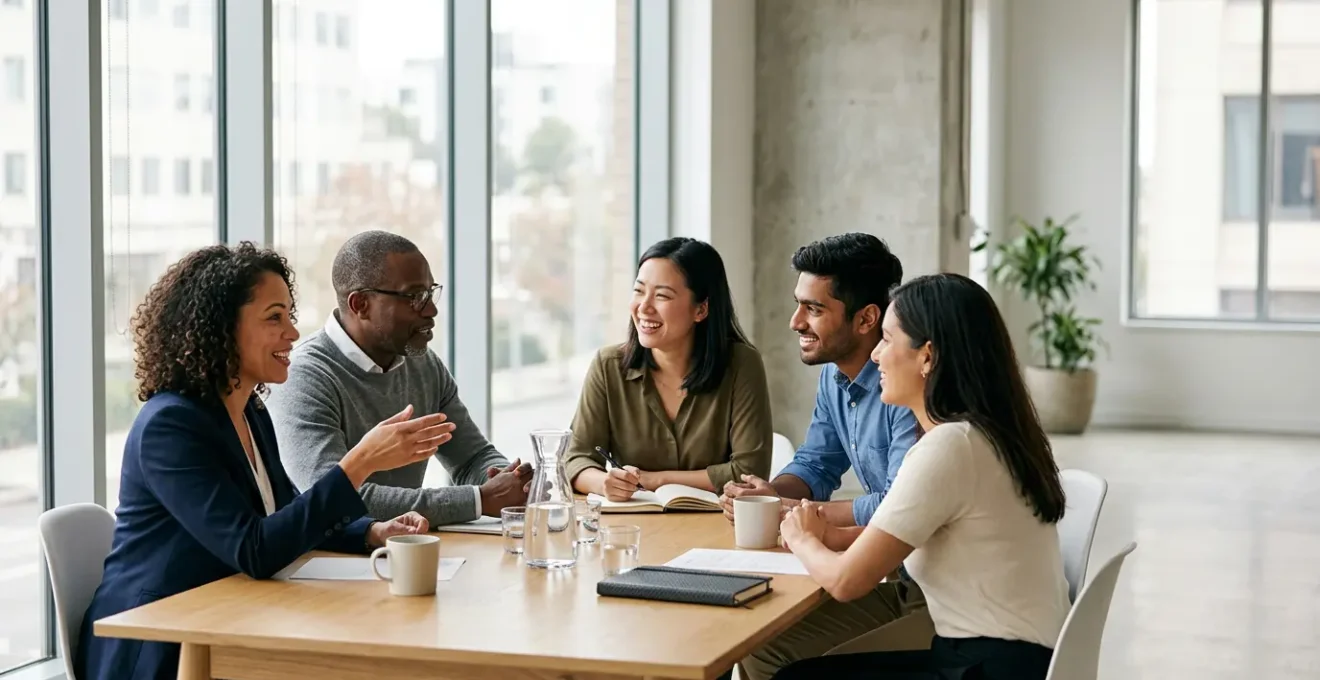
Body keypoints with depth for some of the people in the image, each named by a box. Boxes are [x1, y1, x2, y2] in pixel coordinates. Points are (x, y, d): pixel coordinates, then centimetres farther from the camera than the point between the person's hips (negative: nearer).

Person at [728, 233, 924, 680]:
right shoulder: (834, 375, 7)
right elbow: (816, 466, 18)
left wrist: (793, 511, -17)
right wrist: (773, 493, -5)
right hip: (891, 575, 9)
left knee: (768, 644, -13)